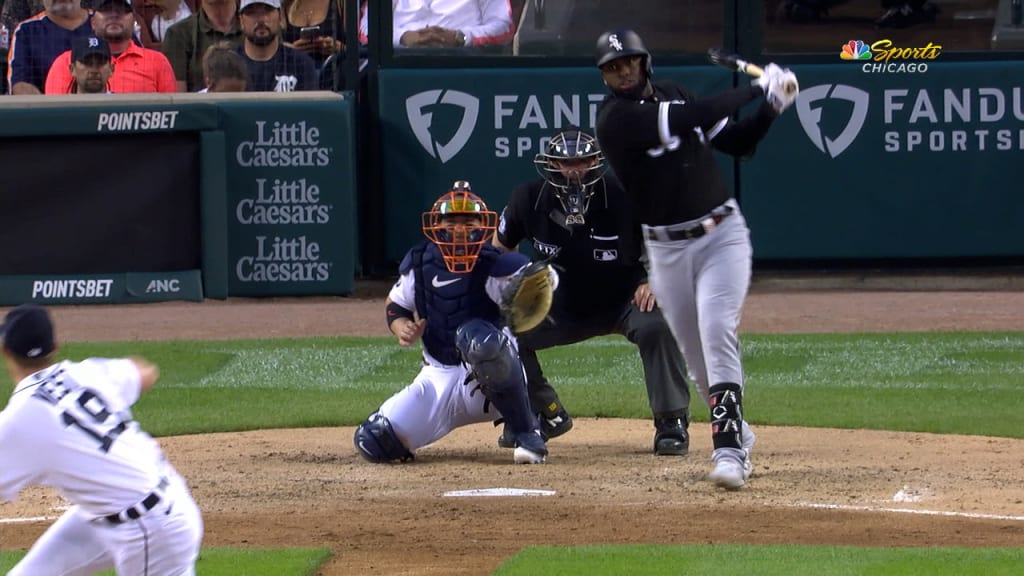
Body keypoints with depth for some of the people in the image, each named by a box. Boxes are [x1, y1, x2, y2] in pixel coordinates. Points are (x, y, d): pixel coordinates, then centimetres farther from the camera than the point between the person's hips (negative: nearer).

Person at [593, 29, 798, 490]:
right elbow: (696, 117, -23)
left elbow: (736, 142, 11)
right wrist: (756, 88, -15)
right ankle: (738, 440, 28)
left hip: (722, 235, 1)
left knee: (716, 330, -18)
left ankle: (728, 449, -25)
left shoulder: (673, 95, 5)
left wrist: (771, 108, -5)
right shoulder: (615, 119, -13)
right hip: (667, 250, -1)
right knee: (696, 356, 6)